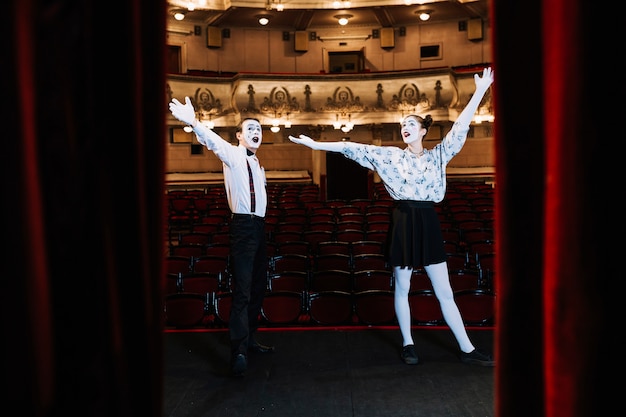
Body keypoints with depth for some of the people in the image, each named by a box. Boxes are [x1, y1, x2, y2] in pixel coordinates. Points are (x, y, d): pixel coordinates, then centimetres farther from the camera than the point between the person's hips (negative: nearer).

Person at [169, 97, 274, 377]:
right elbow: (213, 141, -25)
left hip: (259, 227, 8)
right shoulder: (232, 154, -5)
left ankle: (249, 339, 26)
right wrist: (193, 123, -44)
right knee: (242, 290, -14)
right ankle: (238, 351, -11)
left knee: (257, 287, 14)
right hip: (243, 226, -8)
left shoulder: (257, 164, 19)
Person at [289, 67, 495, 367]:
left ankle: (467, 349, 13)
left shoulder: (438, 155, 7)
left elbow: (460, 127, -3)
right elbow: (352, 148, -1)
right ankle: (407, 344, 23)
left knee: (444, 290, 5)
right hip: (403, 222, 0)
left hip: (428, 222, 1)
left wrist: (480, 92, -10)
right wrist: (316, 144, -4)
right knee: (402, 288, 8)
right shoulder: (391, 156, 4)